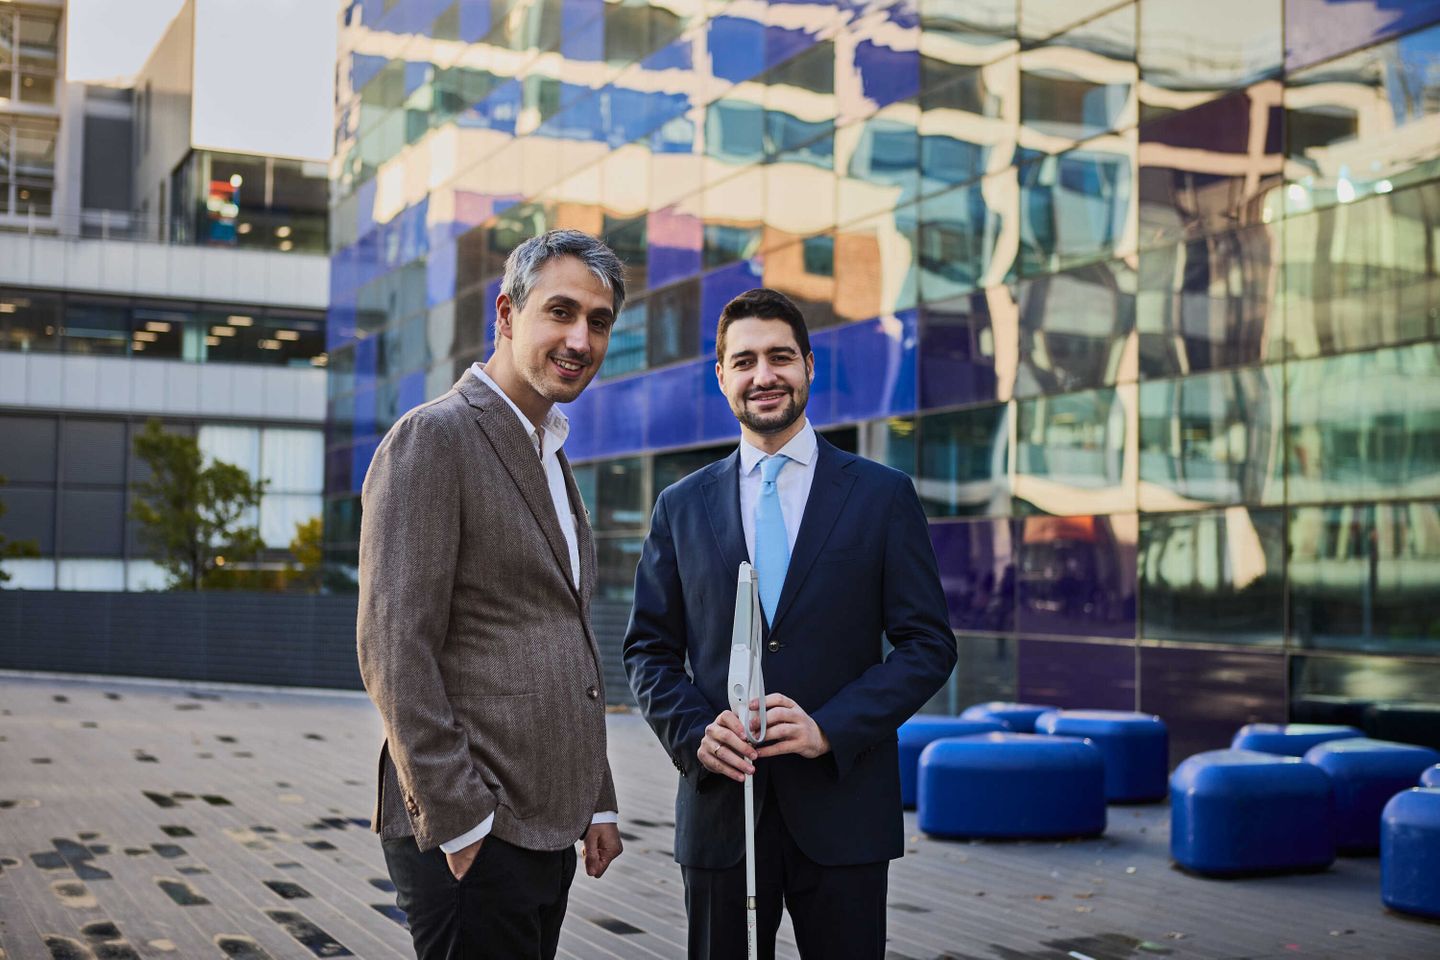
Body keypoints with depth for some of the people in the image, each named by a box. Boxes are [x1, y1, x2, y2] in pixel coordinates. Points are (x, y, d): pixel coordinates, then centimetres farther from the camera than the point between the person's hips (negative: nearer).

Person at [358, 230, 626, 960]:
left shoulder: (550, 460, 17)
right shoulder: (433, 439, -11)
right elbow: (393, 649, -17)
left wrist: (597, 803, 18)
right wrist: (458, 822, -19)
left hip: (547, 830, 9)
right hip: (472, 838, -8)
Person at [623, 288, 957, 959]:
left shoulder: (882, 496, 3)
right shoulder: (681, 507, 9)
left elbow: (928, 645, 0)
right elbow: (649, 650, 10)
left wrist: (829, 728, -13)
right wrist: (694, 733, -9)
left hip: (841, 808, -1)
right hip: (719, 808, 2)